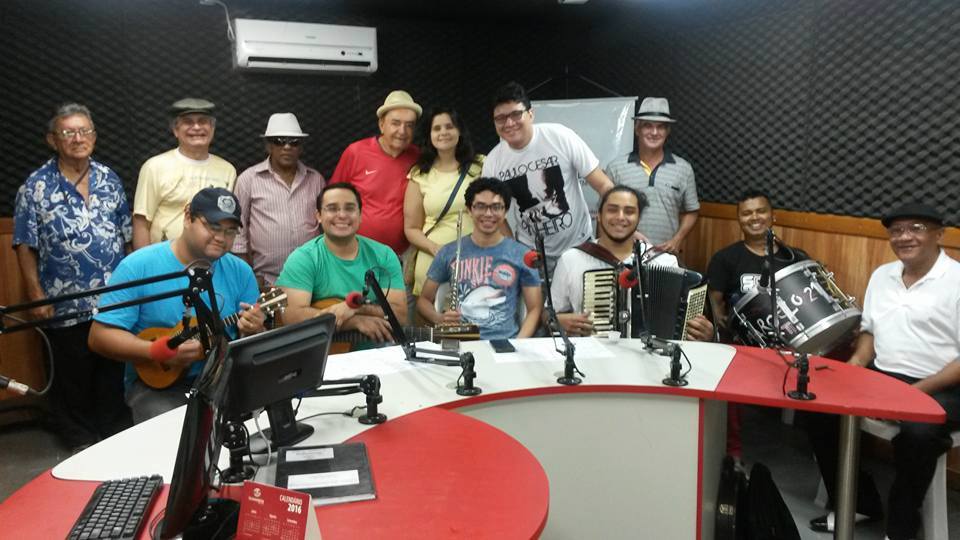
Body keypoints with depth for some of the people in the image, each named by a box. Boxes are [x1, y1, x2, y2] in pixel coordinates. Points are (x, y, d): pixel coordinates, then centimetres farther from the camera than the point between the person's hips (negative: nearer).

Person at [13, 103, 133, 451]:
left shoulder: (109, 179, 6)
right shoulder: (36, 186, -4)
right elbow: (25, 246, -4)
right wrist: (36, 296, -10)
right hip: (66, 305, -3)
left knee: (115, 371, 14)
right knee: (73, 377, 11)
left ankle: (118, 433, 30)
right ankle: (79, 440, 28)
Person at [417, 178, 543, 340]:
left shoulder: (522, 255, 8)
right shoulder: (449, 253, 10)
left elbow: (535, 308, 7)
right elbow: (424, 299, 16)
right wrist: (439, 319, -6)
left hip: (505, 342, 0)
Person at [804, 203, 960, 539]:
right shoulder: (881, 275, 11)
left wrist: (916, 391, -23)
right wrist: (856, 363, -1)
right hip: (881, 376, 7)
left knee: (917, 433, -34)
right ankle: (858, 502, 9)